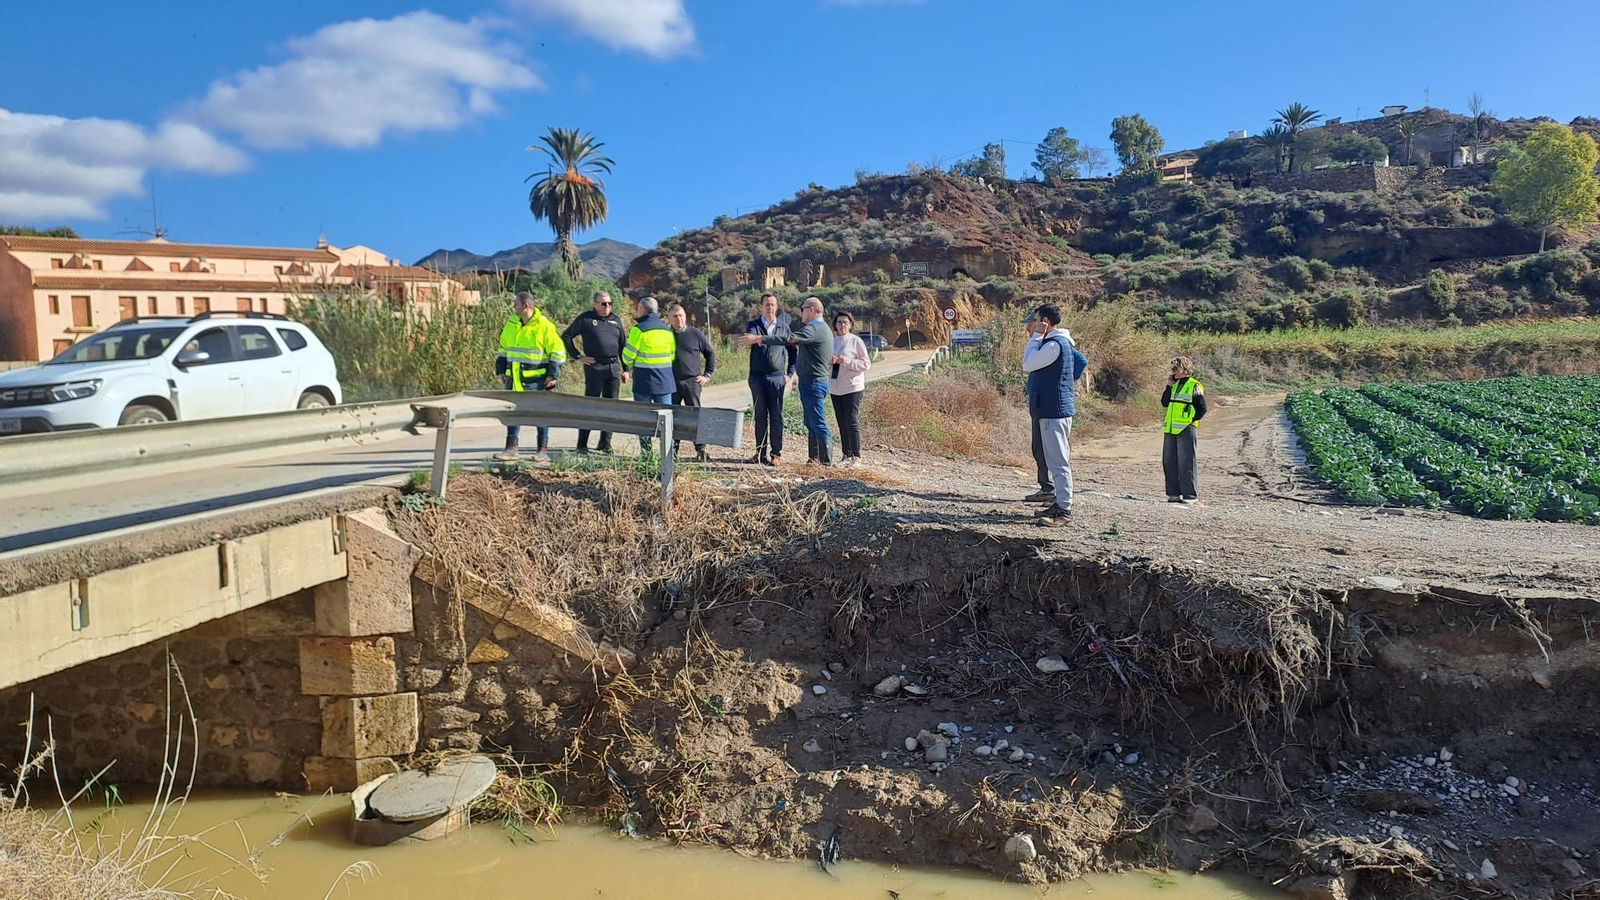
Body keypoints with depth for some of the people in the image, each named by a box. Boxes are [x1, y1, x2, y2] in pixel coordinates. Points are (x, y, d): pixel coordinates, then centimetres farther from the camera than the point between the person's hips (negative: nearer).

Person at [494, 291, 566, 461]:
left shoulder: (545, 326, -9)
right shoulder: (511, 324, 8)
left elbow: (558, 351, -6)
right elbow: (503, 348, 20)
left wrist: (553, 374, -11)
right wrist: (500, 369, 13)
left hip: (537, 377, -6)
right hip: (514, 377, 6)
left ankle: (543, 450, 10)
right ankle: (511, 449, 12)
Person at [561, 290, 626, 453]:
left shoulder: (616, 320, 14)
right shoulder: (586, 319, 0)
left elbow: (622, 345, 17)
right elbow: (566, 336, 3)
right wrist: (578, 356, -4)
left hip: (614, 367, 5)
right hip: (594, 367, -5)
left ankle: (605, 443, 15)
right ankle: (582, 444, -1)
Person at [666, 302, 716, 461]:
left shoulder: (696, 334, 3)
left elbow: (710, 353, 12)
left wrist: (708, 375, 6)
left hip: (692, 381, -2)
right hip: (671, 383, 2)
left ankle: (701, 449, 0)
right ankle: (672, 449, 10)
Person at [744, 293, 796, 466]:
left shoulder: (784, 326, 7)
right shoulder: (754, 325, 5)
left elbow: (792, 351, 13)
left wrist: (790, 374, 5)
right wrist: (756, 339, -40)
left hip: (777, 377, 0)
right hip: (757, 376, 1)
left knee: (776, 416, -1)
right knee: (760, 415, 7)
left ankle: (776, 453, 3)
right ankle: (761, 451, 14)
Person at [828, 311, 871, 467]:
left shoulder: (856, 341, -5)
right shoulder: (831, 341, 10)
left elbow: (866, 364, -7)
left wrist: (847, 361, -18)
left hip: (853, 388, -5)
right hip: (835, 388, 6)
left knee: (852, 422, -8)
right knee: (842, 423, 9)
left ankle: (856, 456, -3)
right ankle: (846, 454, 17)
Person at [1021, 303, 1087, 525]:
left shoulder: (1055, 344, -17)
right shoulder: (1060, 342, 15)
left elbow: (1027, 364, -16)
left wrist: (1036, 337, -9)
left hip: (1054, 409, -11)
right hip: (1052, 408, 11)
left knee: (1058, 461, -10)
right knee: (1057, 459, 15)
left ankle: (1064, 510, -9)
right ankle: (1060, 504, 22)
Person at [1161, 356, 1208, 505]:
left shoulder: (1194, 386, -5)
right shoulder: (1175, 385, 15)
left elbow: (1202, 409, -6)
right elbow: (1165, 403, 9)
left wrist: (1191, 420, -11)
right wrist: (1169, 386, 3)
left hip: (1185, 430, -7)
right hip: (1170, 430, 8)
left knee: (1186, 463, -6)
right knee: (1169, 462, 9)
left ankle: (1191, 495, 0)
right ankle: (1174, 493, 17)